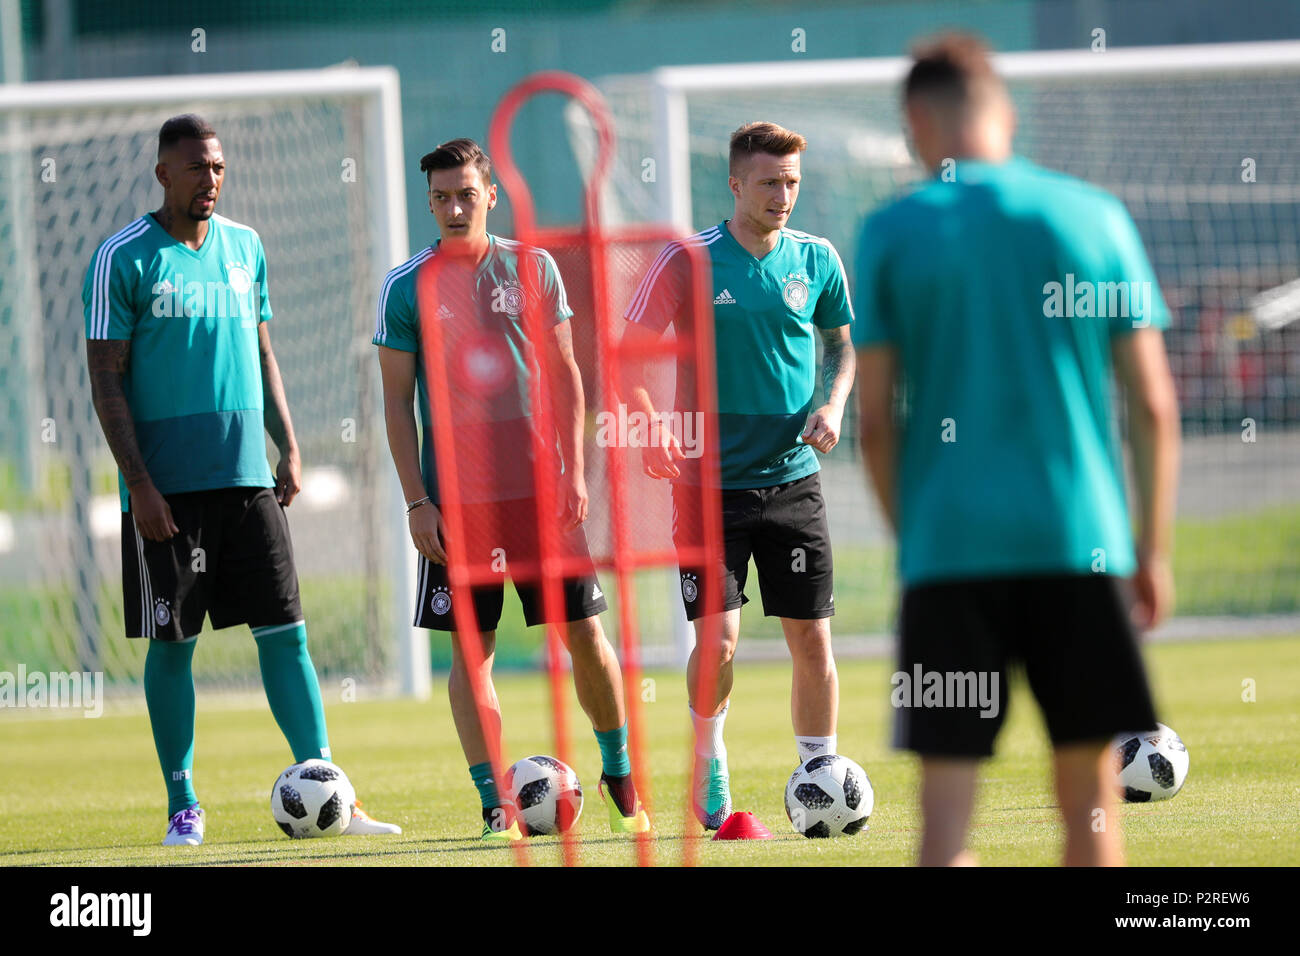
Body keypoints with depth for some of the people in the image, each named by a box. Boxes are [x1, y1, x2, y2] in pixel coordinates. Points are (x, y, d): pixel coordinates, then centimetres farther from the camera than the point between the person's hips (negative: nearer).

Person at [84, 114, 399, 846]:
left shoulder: (245, 247, 11)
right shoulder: (123, 259, -6)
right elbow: (106, 378, -7)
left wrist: (289, 447, 11)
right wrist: (138, 483, -13)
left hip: (246, 476, 4)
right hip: (168, 483, -4)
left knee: (285, 630, 0)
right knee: (172, 642, 1)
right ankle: (183, 804, 9)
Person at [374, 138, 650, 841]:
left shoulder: (533, 268, 5)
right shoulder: (406, 287, 1)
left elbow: (564, 375, 8)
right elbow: (396, 400, 2)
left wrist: (572, 471, -1)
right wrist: (416, 501, -4)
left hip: (539, 487, 1)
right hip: (458, 495, -1)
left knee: (585, 632, 2)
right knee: (471, 648, -2)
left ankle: (619, 774, 21)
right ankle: (496, 804, 3)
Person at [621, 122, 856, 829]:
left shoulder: (816, 260, 4)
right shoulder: (688, 261, -5)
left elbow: (840, 343, 19)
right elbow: (628, 353, -1)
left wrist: (833, 404, 0)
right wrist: (651, 425, -16)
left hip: (793, 479, 3)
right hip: (711, 481, -3)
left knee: (812, 638, 1)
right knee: (717, 638, -9)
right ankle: (709, 768, 15)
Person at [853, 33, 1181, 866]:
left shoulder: (891, 235, 1)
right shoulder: (1093, 217, 4)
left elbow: (874, 420, 0)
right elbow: (1155, 404, 3)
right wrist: (1154, 549, 11)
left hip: (947, 547, -1)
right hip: (1080, 545, 1)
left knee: (947, 803, -2)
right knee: (1090, 794, 9)